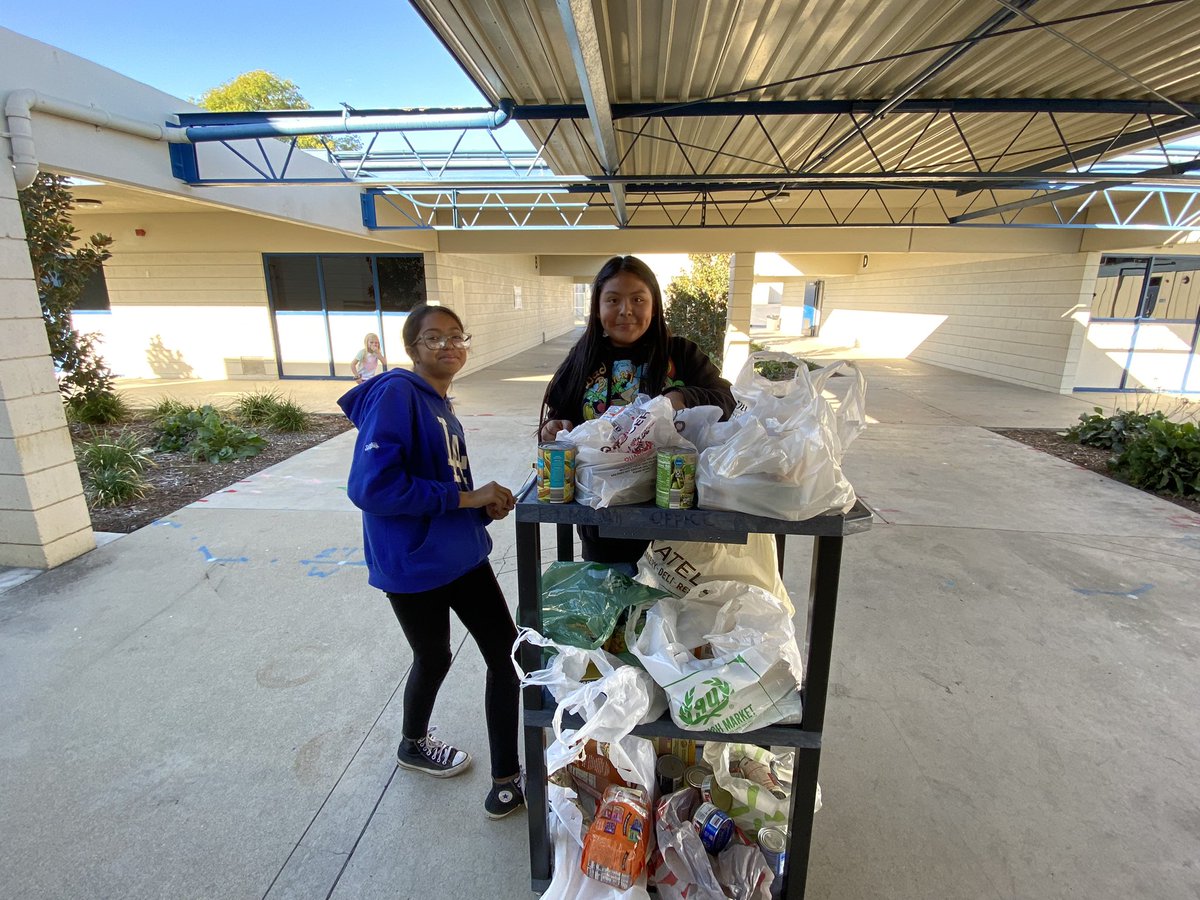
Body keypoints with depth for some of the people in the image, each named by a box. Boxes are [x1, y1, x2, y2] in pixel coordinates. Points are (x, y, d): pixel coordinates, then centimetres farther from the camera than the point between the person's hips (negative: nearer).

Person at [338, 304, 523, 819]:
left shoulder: (442, 409, 9)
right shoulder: (395, 394, -17)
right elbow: (370, 486, -28)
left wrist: (486, 504, -2)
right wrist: (465, 497, -24)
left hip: (461, 553, 8)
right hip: (413, 563, -8)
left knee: (507, 653, 12)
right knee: (434, 659, 15)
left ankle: (506, 783, 34)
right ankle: (413, 746, 48)